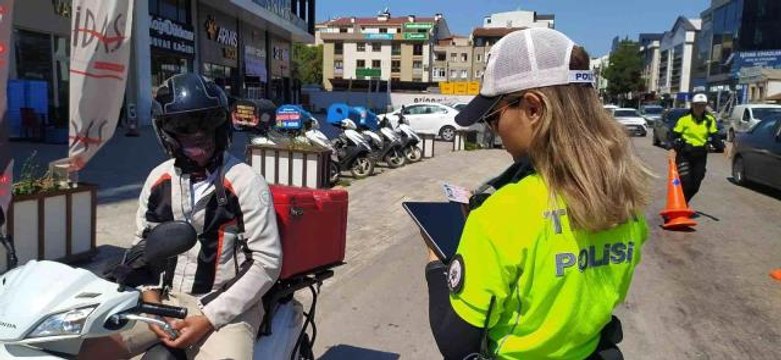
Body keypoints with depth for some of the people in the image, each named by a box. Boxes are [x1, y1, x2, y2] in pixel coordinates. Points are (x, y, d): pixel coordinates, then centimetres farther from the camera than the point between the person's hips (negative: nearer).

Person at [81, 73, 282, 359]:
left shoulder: (245, 183, -12)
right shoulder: (158, 178, 5)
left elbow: (268, 262, -13)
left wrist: (209, 319, -15)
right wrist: (150, 299, 1)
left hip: (226, 308, -5)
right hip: (165, 299, 5)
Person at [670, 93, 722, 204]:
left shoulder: (710, 120, 6)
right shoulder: (684, 119, -5)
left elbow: (714, 138, 7)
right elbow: (675, 136, -5)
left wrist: (723, 148, -10)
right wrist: (673, 149, -21)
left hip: (700, 156, 4)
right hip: (684, 155, -4)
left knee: (695, 185, 6)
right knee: (685, 182, -15)